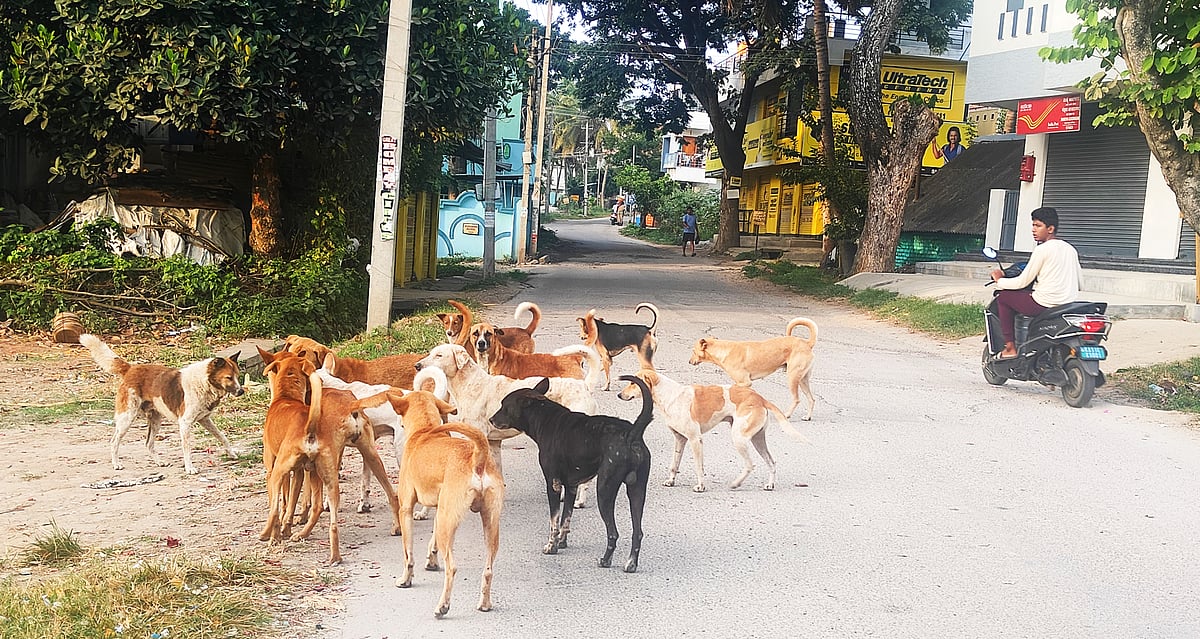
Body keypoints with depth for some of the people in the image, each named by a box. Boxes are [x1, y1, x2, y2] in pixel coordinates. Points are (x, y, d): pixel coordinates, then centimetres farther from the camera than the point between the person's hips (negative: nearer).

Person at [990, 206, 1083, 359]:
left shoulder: (1042, 250, -11)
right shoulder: (1070, 249, 13)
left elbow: (1023, 282, -8)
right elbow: (1079, 279, 17)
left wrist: (999, 281, 7)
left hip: (1045, 304, -9)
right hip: (1070, 304, 9)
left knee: (1003, 297, 10)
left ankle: (1010, 347, 6)